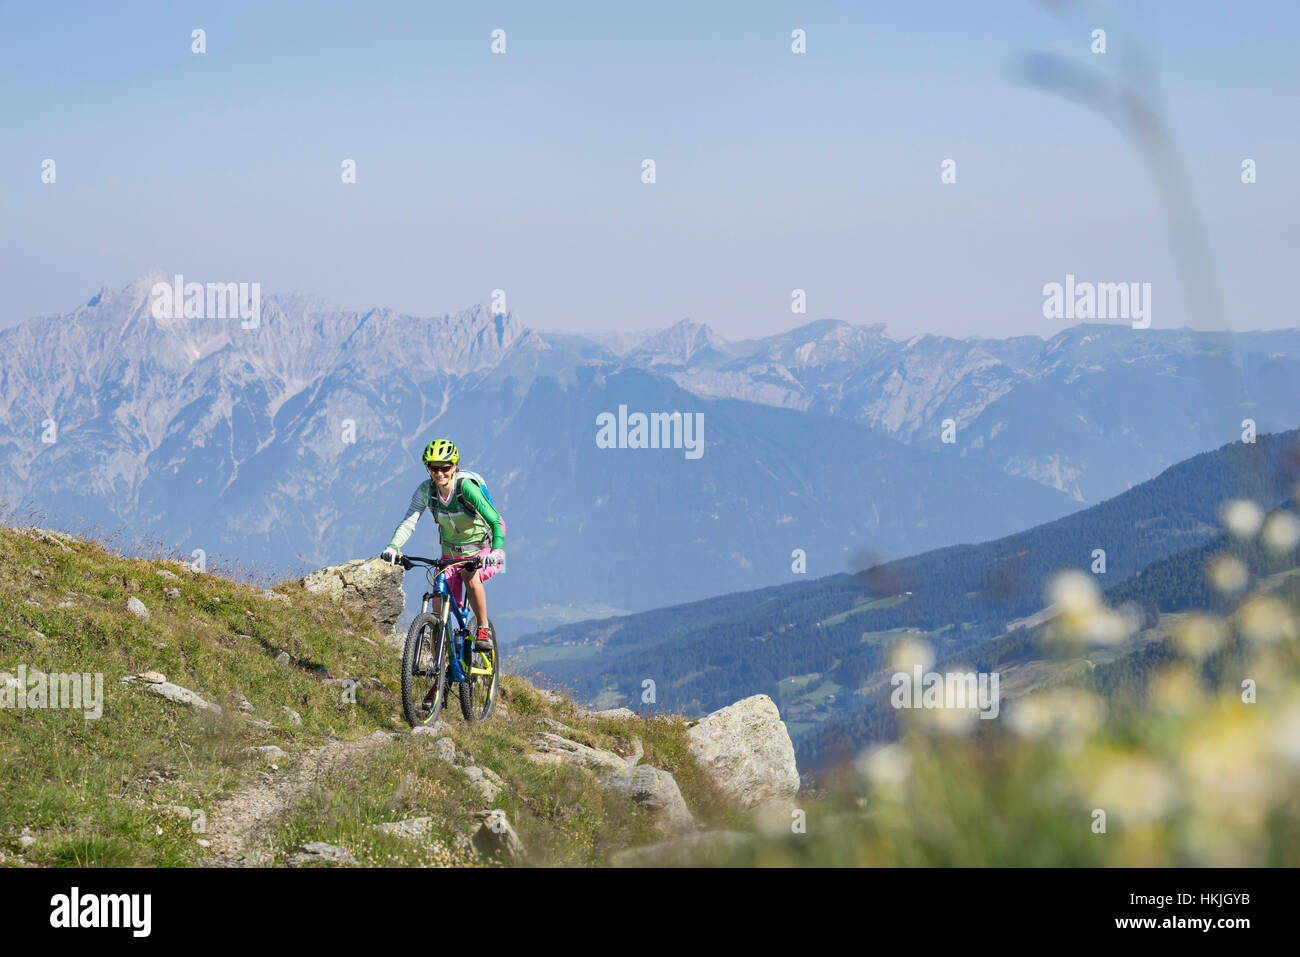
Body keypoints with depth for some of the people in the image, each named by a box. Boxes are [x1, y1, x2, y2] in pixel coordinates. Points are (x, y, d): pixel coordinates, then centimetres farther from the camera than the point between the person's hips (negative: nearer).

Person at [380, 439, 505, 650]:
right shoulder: (426, 490, -13)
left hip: (481, 551, -4)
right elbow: (409, 521, -20)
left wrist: (497, 550, -47)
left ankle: (483, 628, -18)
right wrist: (393, 546, -39)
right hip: (451, 553, 4)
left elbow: (495, 521, -30)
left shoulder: (466, 487, -25)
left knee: (470, 575, -36)